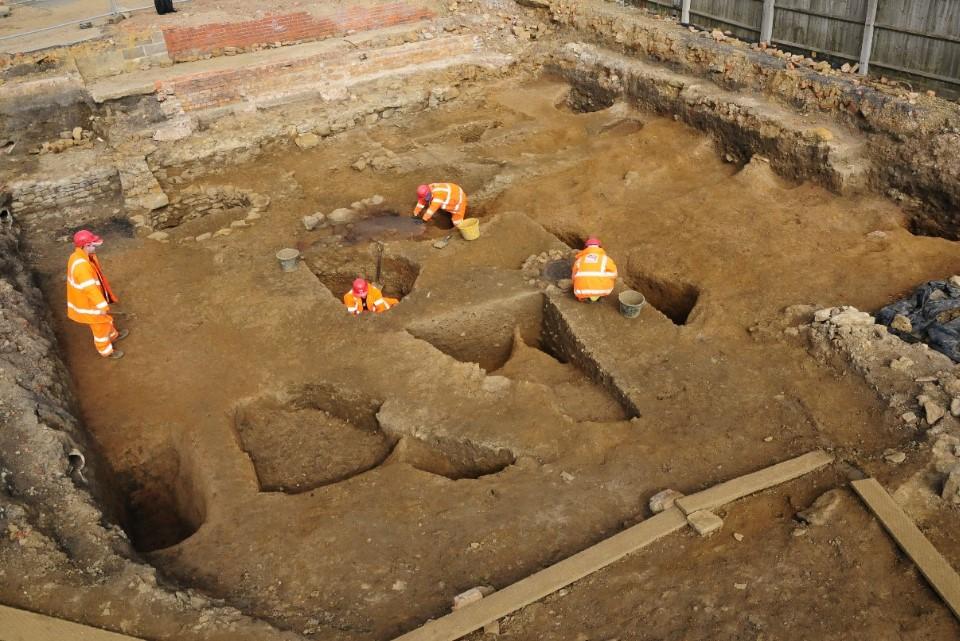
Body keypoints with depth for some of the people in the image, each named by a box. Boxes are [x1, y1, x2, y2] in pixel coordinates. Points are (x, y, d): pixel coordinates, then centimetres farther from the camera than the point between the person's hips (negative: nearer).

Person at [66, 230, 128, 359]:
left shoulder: (79, 256, -5)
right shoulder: (81, 265, -38)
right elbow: (90, 288, -33)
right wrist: (102, 306, -24)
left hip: (91, 300, 9)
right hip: (88, 303, -9)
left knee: (106, 319, 31)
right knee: (100, 326, 14)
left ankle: (113, 335, 57)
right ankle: (106, 350, 36)